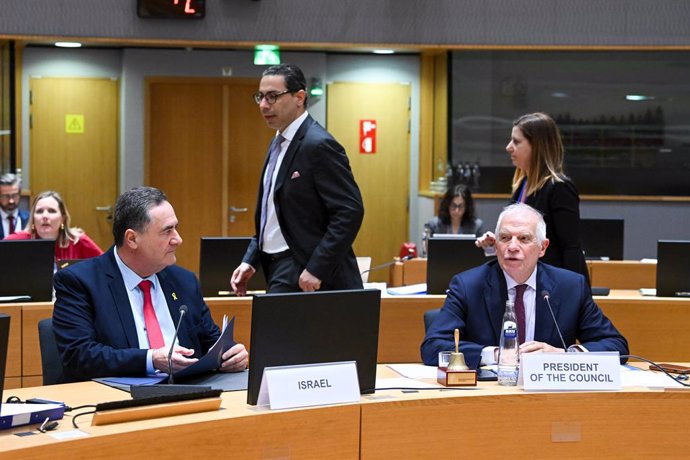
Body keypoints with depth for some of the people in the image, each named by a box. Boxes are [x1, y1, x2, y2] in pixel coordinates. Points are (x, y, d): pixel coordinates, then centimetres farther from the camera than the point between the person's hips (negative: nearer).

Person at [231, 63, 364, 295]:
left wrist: (316, 269, -21)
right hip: (279, 267, 9)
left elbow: (350, 211, -20)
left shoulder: (318, 145, -16)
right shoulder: (280, 142, 13)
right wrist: (250, 261, 11)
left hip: (304, 275, -9)